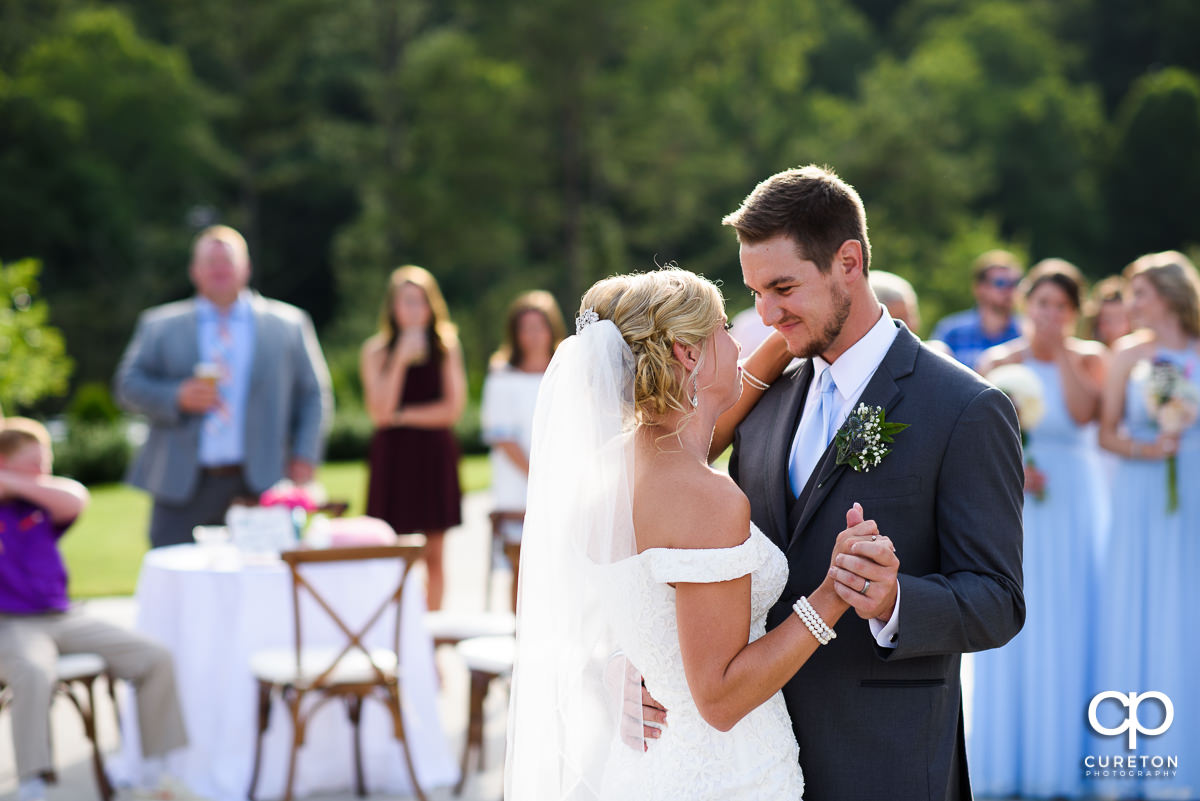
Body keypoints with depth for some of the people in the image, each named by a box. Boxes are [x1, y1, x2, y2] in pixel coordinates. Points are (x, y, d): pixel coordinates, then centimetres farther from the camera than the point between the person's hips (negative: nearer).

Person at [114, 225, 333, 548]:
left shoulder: (288, 324, 12)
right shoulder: (159, 325, 12)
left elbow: (313, 396, 12)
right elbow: (128, 385, 6)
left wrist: (304, 457, 0)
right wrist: (177, 397, -12)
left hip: (259, 483, 0)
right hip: (183, 486, 0)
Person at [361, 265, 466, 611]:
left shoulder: (447, 346, 6)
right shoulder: (376, 350, 2)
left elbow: (453, 408, -1)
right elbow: (379, 411, -9)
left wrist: (403, 415, -7)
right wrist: (401, 359, -14)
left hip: (435, 455, 1)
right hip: (392, 455, -1)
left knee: (433, 555, 4)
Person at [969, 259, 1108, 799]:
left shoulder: (1092, 358, 3)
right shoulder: (998, 362, 3)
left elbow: (1084, 413, -16)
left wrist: (1062, 351, -13)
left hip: (1076, 506, 0)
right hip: (1016, 509, 0)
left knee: (1070, 630, 2)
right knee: (1013, 631, 2)